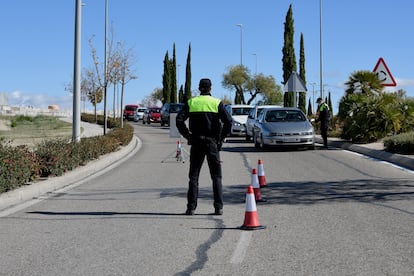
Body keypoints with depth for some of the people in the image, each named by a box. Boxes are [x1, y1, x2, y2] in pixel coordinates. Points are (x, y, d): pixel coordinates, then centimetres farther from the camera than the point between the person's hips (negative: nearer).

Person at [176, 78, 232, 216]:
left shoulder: (191, 102, 3)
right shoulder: (217, 103, 0)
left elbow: (179, 120, -6)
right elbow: (228, 121, -11)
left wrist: (187, 136, 2)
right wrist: (222, 137, 0)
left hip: (196, 142, 1)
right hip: (213, 143, -1)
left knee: (193, 176, 8)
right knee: (216, 176, 8)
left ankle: (191, 207, 3)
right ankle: (219, 207, 2)